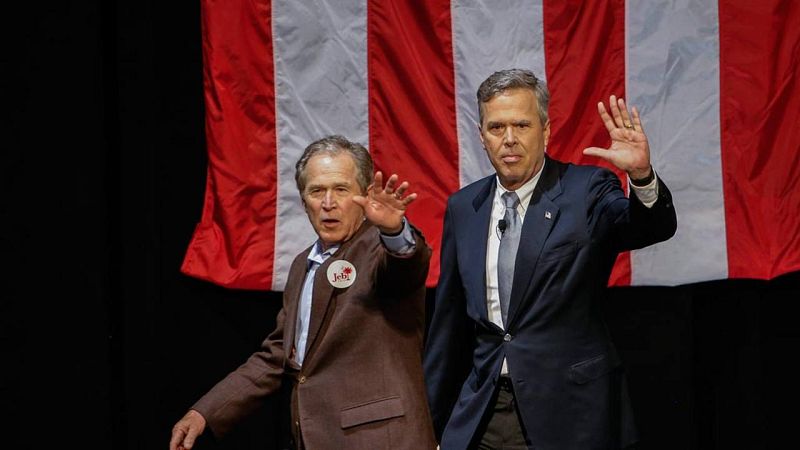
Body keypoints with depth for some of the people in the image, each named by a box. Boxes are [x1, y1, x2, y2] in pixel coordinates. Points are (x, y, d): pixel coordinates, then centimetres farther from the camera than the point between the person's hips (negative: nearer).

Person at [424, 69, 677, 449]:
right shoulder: (463, 207, 7)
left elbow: (655, 227, -23)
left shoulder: (585, 190, -4)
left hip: (567, 415, -3)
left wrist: (641, 175, -43)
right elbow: (449, 322, 12)